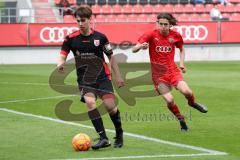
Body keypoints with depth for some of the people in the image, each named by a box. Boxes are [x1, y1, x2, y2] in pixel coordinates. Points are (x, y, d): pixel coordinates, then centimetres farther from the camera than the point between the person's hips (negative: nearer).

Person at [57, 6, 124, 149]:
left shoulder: (100, 37, -3)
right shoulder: (71, 38, -3)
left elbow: (111, 57, 7)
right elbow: (63, 56, -4)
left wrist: (118, 76, 8)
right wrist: (61, 64, -28)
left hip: (102, 77, 0)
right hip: (84, 79, 0)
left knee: (110, 105, -13)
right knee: (90, 102, -24)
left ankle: (119, 133, 15)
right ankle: (103, 138, -22)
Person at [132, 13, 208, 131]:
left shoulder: (176, 36, -1)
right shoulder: (151, 35, -9)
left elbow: (181, 49, 20)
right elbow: (134, 49, -13)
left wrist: (181, 63, 5)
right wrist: (141, 46, -35)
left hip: (172, 70, 2)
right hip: (157, 73, -2)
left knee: (187, 92, -20)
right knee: (169, 100, -15)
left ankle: (192, 103, 17)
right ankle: (181, 120, 11)